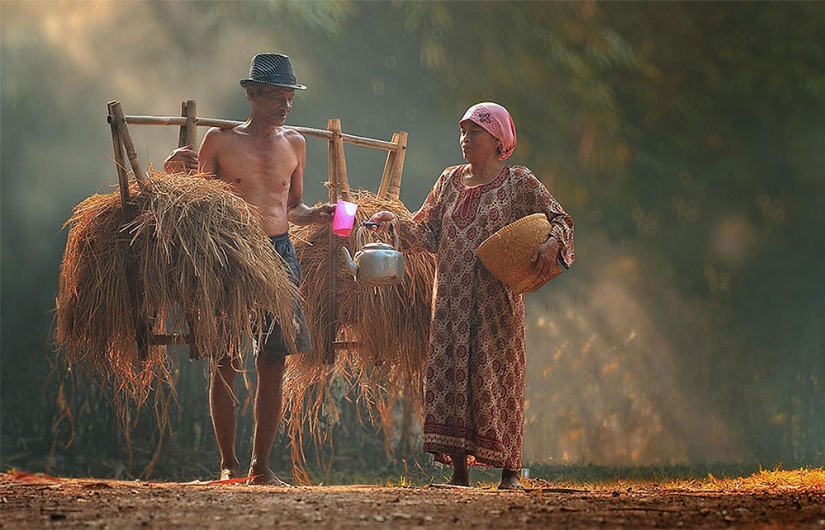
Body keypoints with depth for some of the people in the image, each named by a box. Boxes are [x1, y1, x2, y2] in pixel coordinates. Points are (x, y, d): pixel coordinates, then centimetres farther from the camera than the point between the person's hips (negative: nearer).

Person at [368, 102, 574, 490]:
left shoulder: (519, 182, 1)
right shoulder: (450, 181, 14)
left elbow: (560, 220, 0)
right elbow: (429, 234, 13)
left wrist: (552, 243, -21)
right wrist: (396, 223, -3)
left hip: (496, 301, -4)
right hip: (452, 297, 4)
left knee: (496, 376, -5)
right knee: (449, 376, -2)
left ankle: (510, 471, 2)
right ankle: (459, 469, 2)